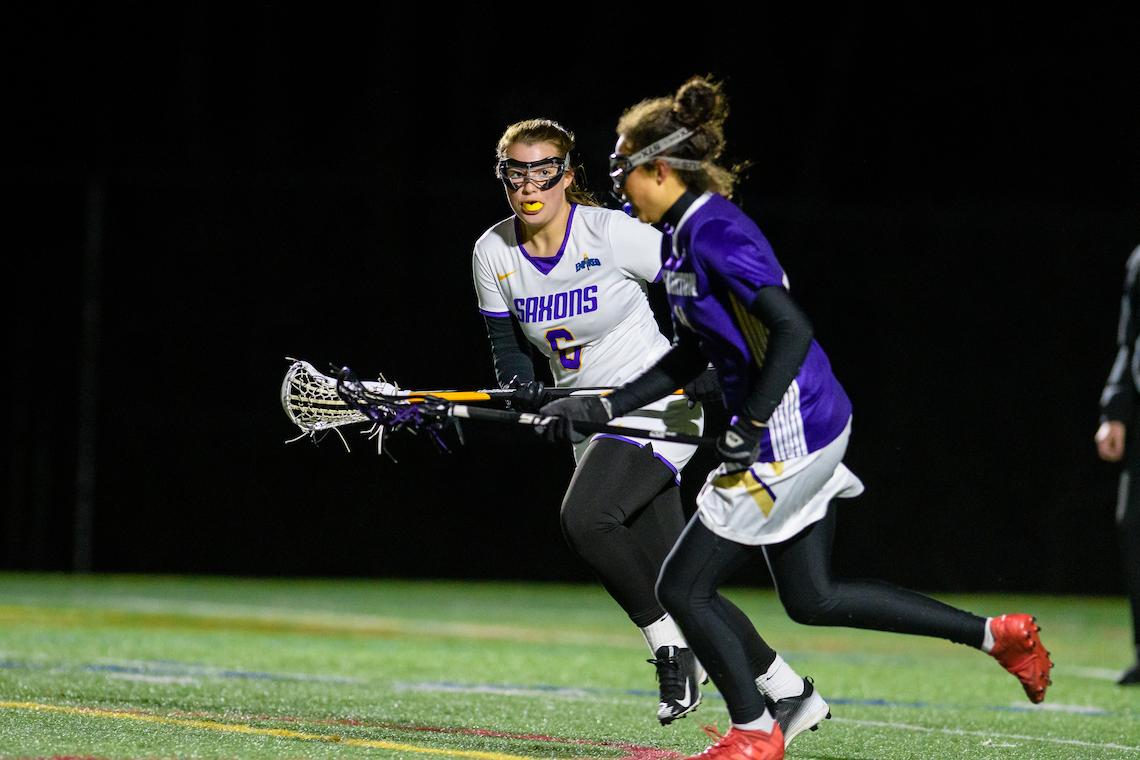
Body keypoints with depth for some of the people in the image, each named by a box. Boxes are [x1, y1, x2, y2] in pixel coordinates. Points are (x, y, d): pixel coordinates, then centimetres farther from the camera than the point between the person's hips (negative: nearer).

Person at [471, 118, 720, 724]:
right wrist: (526, 390, -13)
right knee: (665, 574, 5)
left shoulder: (611, 234, -18)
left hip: (658, 403, -6)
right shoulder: (492, 254, -2)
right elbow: (508, 346, 7)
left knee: (584, 518, -24)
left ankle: (671, 644, -8)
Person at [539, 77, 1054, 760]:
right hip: (812, 426, 10)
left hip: (789, 433, -10)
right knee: (813, 599, 17)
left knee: (684, 587, -1)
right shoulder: (686, 235, 12)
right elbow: (692, 355, 19)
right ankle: (996, 635, 22)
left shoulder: (716, 234, -19)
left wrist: (747, 430, -24)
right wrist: (602, 407, 13)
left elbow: (793, 331, -26)